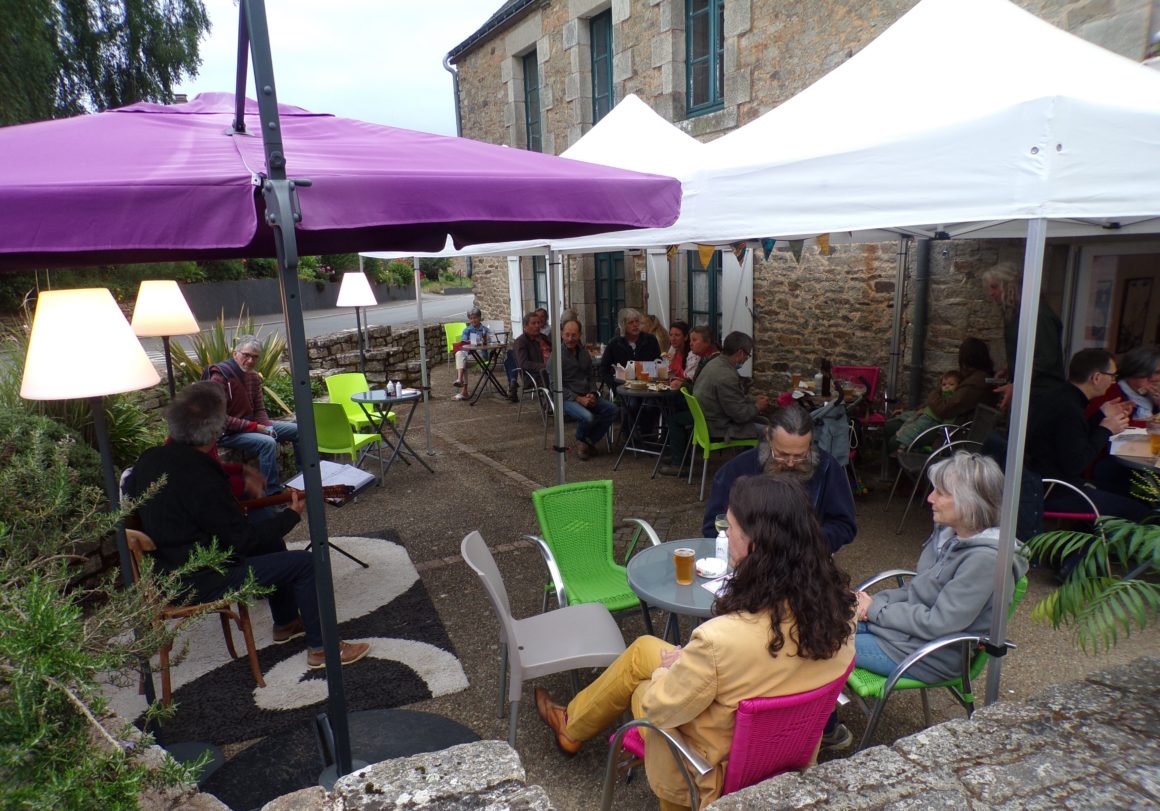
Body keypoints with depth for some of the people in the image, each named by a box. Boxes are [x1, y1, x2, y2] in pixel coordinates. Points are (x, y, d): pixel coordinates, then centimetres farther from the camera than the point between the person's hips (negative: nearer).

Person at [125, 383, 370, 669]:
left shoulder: (148, 460, -3)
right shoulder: (202, 481, -29)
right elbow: (244, 538, -21)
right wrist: (292, 514, -9)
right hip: (199, 584, -10)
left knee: (271, 543, 24)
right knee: (305, 563, -10)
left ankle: (285, 623, 34)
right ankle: (320, 648, 4)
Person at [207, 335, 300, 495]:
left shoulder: (254, 376, 5)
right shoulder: (220, 376, -19)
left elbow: (259, 409, 11)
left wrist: (267, 426, -11)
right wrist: (255, 427, -24)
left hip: (251, 424, 9)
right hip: (227, 432, -9)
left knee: (297, 430, 3)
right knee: (267, 442, -34)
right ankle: (273, 494, -25)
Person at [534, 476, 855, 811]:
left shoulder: (721, 638, -39)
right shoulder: (838, 603, -19)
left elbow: (660, 710, -21)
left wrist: (672, 668, 1)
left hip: (721, 772, -5)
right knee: (643, 648, 19)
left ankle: (571, 727, 52)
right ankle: (574, 722, 47)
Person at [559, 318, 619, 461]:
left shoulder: (584, 353, 14)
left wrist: (592, 394, -2)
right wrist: (579, 399, -18)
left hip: (586, 396, 6)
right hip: (567, 399, -6)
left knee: (613, 410, -15)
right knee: (587, 417, -33)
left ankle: (589, 441, 1)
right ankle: (580, 440, 1)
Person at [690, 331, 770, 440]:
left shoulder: (715, 363, 3)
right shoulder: (727, 376, -28)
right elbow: (740, 415, -22)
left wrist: (754, 399, 16)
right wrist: (757, 407, -4)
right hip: (719, 431, -10)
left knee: (764, 421, 18)